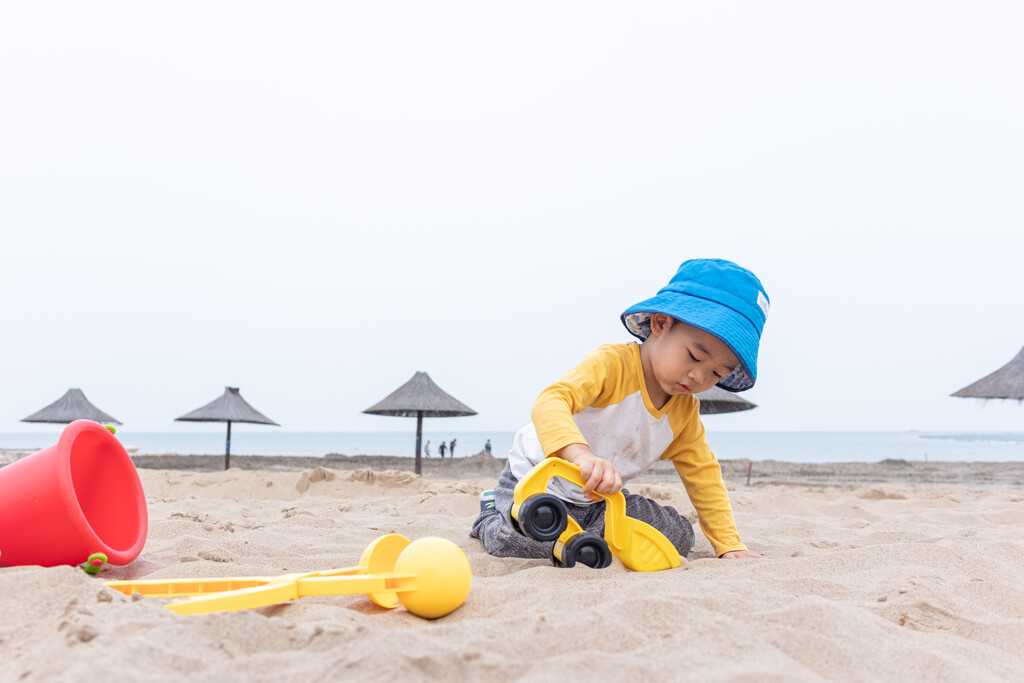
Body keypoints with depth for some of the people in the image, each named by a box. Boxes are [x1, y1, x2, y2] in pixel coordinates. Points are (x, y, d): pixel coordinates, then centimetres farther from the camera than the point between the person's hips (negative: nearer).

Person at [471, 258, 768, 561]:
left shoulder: (686, 409, -5)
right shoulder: (612, 364, -28)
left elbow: (701, 472, 3)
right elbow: (551, 401, -45)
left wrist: (728, 543, -4)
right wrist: (581, 454, -64)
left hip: (598, 497, 6)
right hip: (539, 477, -6)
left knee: (679, 534, -8)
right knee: (519, 542, -30)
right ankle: (493, 512, 8)